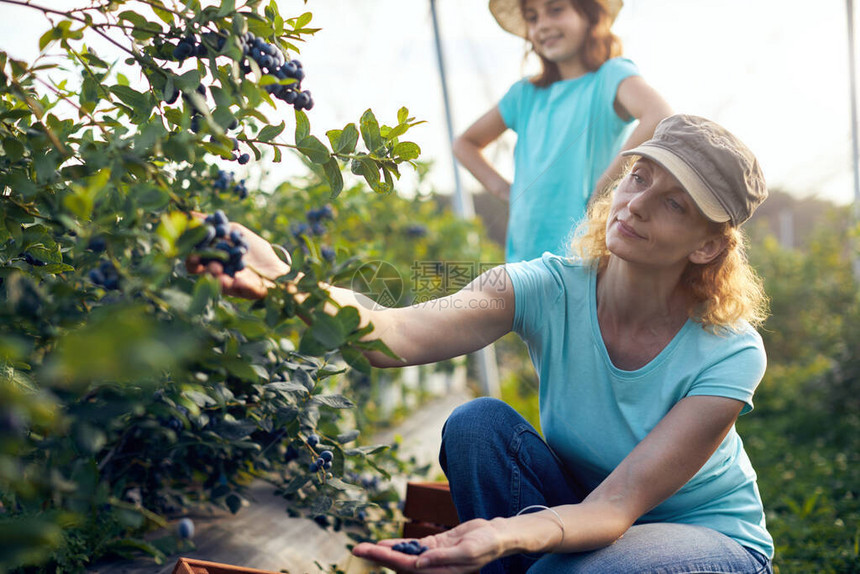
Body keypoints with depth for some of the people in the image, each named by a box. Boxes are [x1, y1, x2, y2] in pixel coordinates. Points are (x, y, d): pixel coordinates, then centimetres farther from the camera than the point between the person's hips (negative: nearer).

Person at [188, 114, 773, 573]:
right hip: (585, 511, 3)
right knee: (476, 423, -25)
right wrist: (283, 285, -57)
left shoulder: (731, 354, -24)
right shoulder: (551, 287, -19)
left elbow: (618, 505, -30)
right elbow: (397, 335, -37)